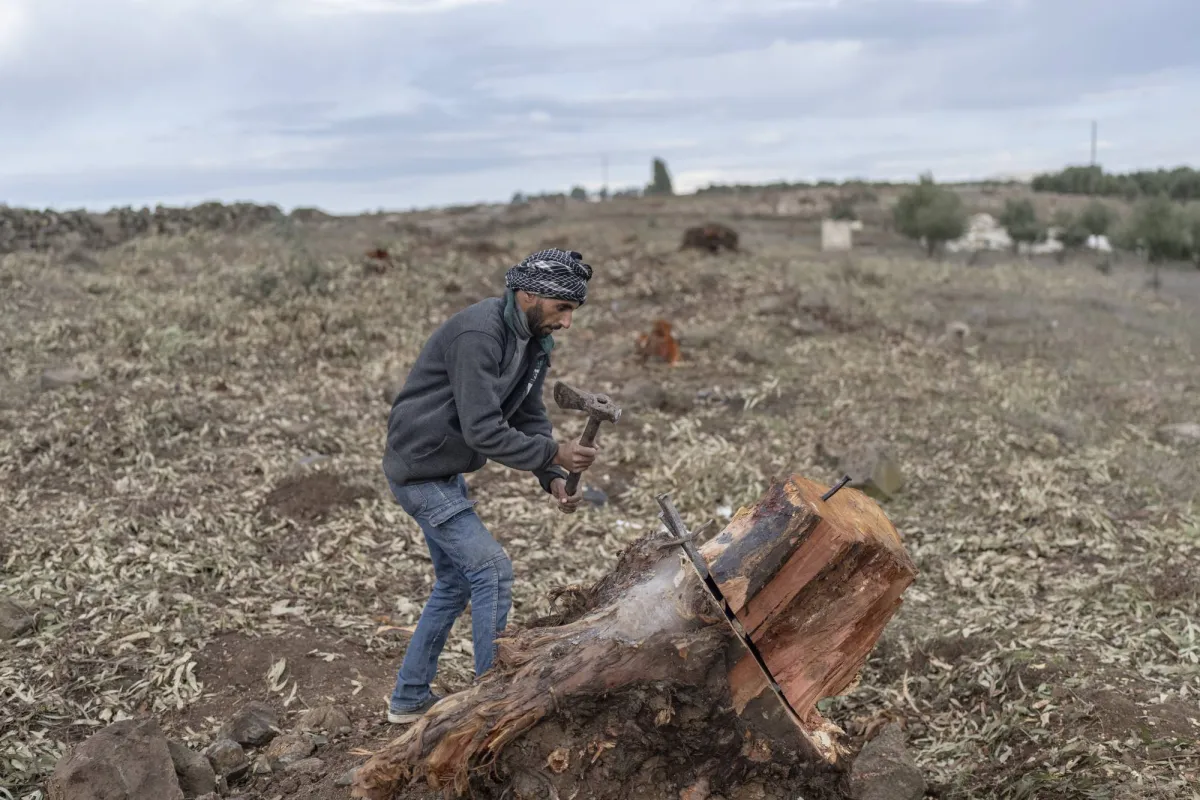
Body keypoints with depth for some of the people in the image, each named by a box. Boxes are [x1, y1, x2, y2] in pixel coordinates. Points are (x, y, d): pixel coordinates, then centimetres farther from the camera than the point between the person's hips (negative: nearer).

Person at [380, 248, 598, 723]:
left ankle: (410, 699, 29)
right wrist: (554, 454, -27)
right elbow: (484, 431, -31)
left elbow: (530, 417, 4)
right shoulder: (478, 333, -27)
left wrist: (552, 479, -10)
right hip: (420, 471, -10)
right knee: (491, 572, -10)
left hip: (445, 473, 10)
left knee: (455, 582, 17)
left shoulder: (534, 340, 3)